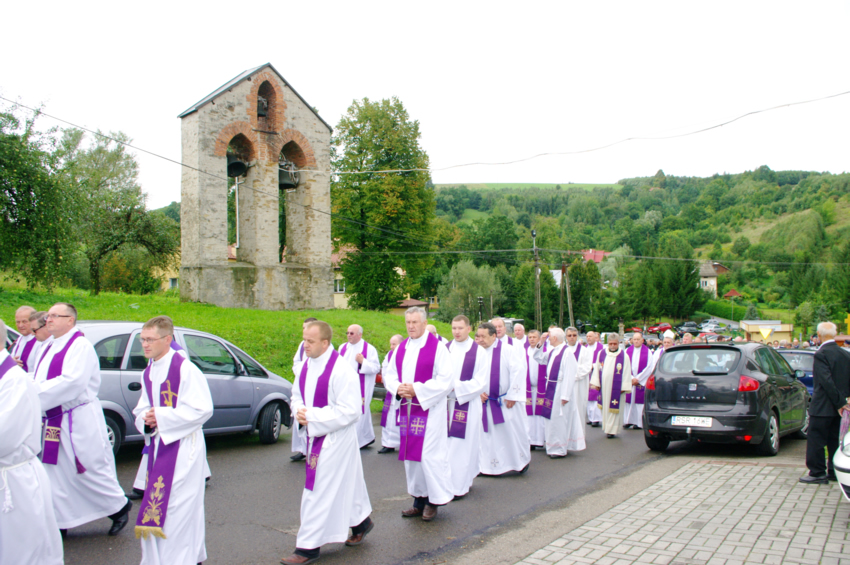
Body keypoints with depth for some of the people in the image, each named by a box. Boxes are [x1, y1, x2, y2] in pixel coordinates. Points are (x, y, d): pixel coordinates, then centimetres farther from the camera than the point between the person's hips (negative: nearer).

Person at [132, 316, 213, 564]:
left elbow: (202, 409, -17)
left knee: (179, 508, -6)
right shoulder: (148, 373, 11)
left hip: (183, 448, -8)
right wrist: (146, 420, -6)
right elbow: (141, 410, 19)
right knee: (155, 506, 12)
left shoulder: (186, 369, -13)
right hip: (157, 447, 8)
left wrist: (161, 416, -17)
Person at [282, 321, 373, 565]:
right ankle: (361, 522, 39)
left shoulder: (341, 370, -21)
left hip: (335, 438, -8)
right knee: (343, 483, 20)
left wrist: (313, 416, -22)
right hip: (315, 435, 8)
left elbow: (350, 411, -22)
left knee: (319, 490, -4)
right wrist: (299, 411, -7)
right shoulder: (306, 365, 4)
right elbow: (297, 395, 16)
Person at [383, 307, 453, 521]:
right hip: (407, 408, 6)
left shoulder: (437, 347, -8)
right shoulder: (401, 348, 11)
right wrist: (398, 388, -8)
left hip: (430, 409, -6)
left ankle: (434, 500, 7)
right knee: (410, 454, 10)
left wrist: (417, 389, -18)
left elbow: (446, 379, -14)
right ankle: (419, 499, 21)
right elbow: (389, 374, 14)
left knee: (430, 454, -7)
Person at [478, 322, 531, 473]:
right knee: (488, 433, 7)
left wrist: (512, 396, -15)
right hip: (486, 402, 4)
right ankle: (488, 466, 16)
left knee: (513, 431, 6)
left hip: (506, 402, -4)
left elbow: (518, 371, -14)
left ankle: (522, 460, 26)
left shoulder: (507, 350, -11)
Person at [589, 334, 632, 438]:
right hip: (604, 387, 4)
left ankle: (612, 429, 7)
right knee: (604, 408, 10)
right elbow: (597, 369, 11)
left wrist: (624, 387, -8)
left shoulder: (624, 356, -5)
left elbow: (626, 373, -4)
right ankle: (606, 427, 22)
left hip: (616, 389, -4)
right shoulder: (601, 354, 5)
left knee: (613, 409, 0)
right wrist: (596, 383, 8)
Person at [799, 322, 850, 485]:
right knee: (834, 439, 15)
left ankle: (817, 473, 2)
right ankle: (834, 471, 20)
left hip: (822, 407, -8)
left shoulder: (821, 354, -16)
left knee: (816, 440, 0)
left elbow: (826, 381, -21)